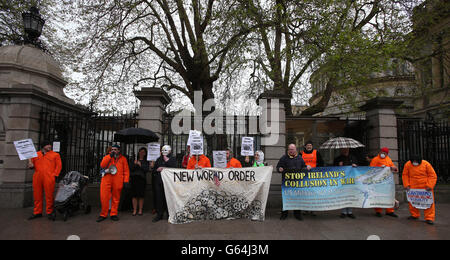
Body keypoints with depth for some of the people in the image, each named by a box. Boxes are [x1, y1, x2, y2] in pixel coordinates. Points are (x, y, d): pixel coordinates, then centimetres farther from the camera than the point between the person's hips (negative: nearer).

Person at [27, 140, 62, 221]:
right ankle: (37, 212, 19)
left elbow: (59, 165, 4)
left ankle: (50, 212, 5)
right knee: (37, 195, 8)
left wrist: (55, 175, -6)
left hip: (49, 179, -3)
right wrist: (31, 166, -2)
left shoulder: (55, 155, 8)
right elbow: (31, 164, 23)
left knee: (49, 195, -3)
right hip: (37, 178, 3)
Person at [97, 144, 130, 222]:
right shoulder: (107, 157, 14)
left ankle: (113, 214, 15)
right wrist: (110, 156, -7)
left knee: (116, 198, 5)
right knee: (104, 197, -2)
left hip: (117, 182, -1)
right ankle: (103, 214, 11)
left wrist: (126, 180, -3)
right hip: (106, 180, 1)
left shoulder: (123, 158, 10)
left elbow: (126, 170, 6)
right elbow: (102, 165, -4)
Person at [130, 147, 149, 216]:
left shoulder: (146, 162, 10)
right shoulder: (134, 160, 14)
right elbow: (131, 169, 8)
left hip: (142, 179, -1)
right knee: (134, 195, -2)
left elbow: (146, 170, -1)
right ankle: (134, 210, 5)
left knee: (141, 195, -2)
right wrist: (135, 164, -7)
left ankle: (140, 210, 6)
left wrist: (140, 165, -7)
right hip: (134, 179, 1)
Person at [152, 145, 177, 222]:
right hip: (159, 181, 4)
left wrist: (167, 161, -8)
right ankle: (159, 214, 12)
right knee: (159, 198, 3)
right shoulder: (159, 159, 19)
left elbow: (174, 169, -9)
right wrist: (157, 170, -1)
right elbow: (154, 170, 22)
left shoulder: (173, 159, 6)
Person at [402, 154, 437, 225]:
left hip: (425, 187, -2)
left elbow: (433, 176, -6)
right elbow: (405, 175, 4)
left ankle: (429, 218, 5)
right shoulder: (407, 164, -5)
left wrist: (429, 186, -14)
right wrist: (406, 185, -4)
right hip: (413, 187, 2)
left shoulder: (426, 164, -10)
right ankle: (414, 215, 27)